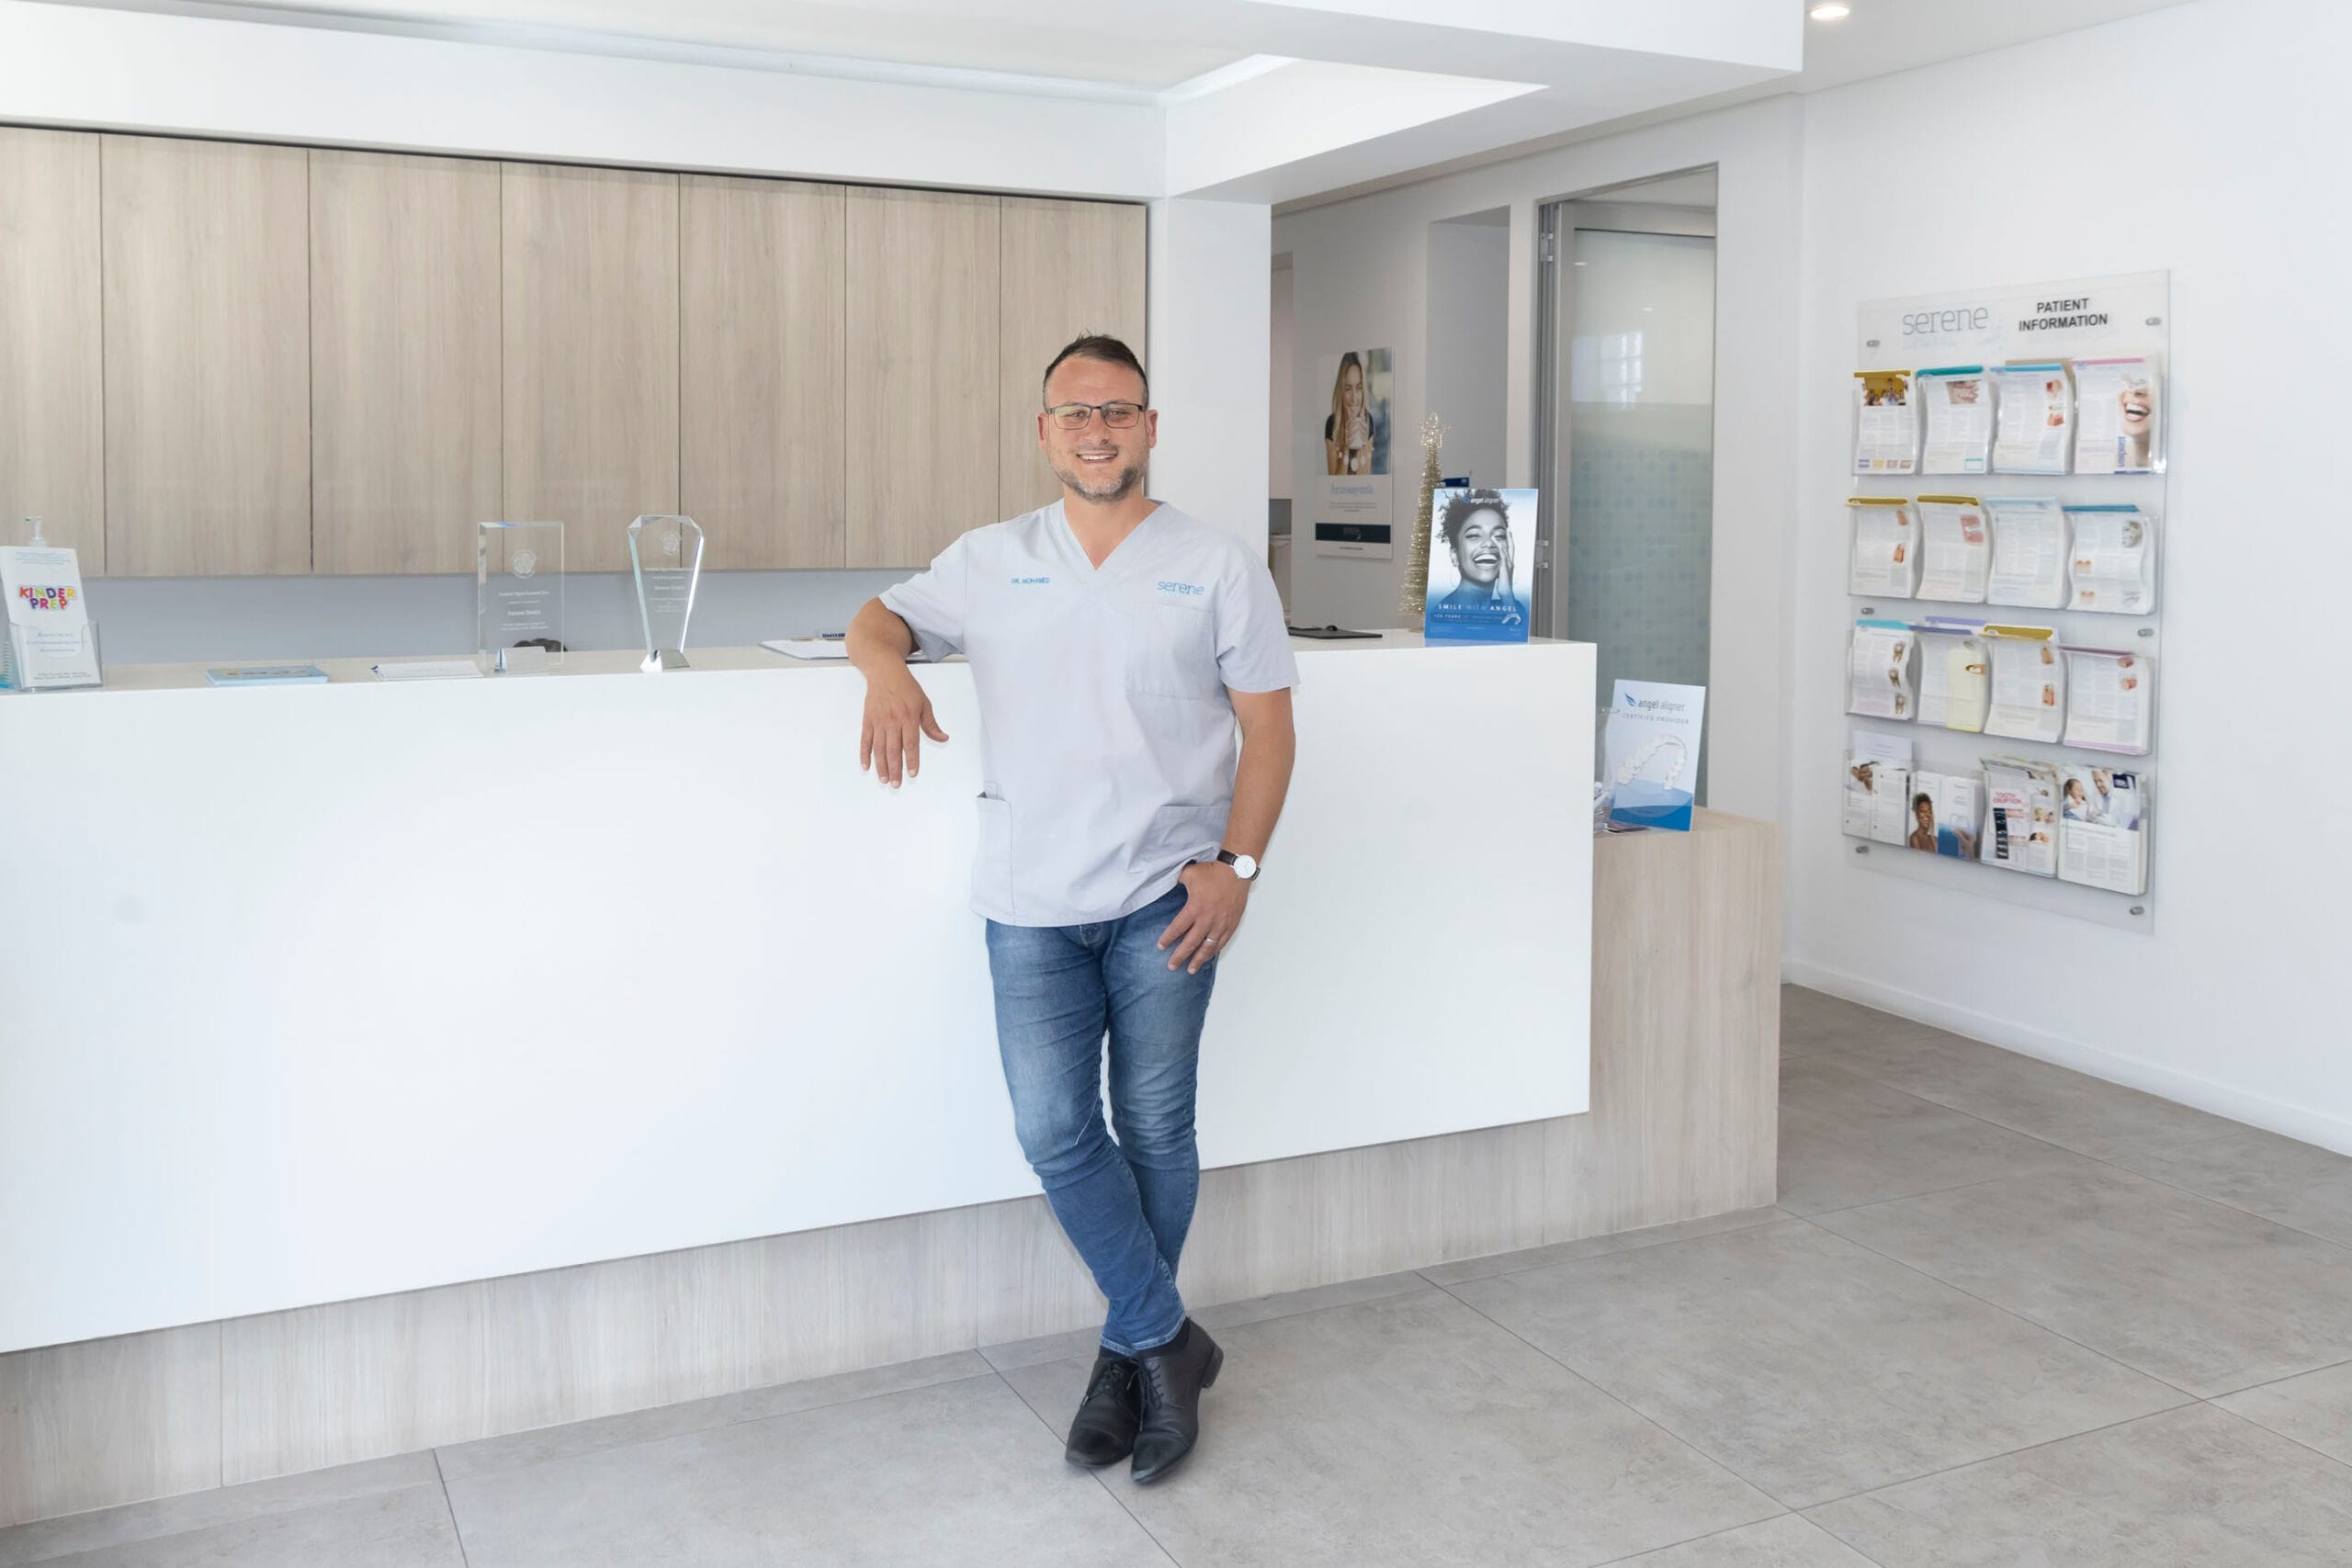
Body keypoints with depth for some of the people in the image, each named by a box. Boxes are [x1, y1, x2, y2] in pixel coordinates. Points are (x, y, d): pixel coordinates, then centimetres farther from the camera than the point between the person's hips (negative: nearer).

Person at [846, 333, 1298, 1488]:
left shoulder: (1218, 568, 2)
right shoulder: (991, 562, 9)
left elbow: (1268, 726, 1)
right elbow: (879, 617, 9)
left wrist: (1237, 862, -11)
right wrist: (888, 669, -16)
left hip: (1165, 901, -2)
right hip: (1032, 904, 2)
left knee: (1154, 1131, 5)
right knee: (1054, 1132, -4)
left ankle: (1130, 1356, 23)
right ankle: (1168, 1342, 12)